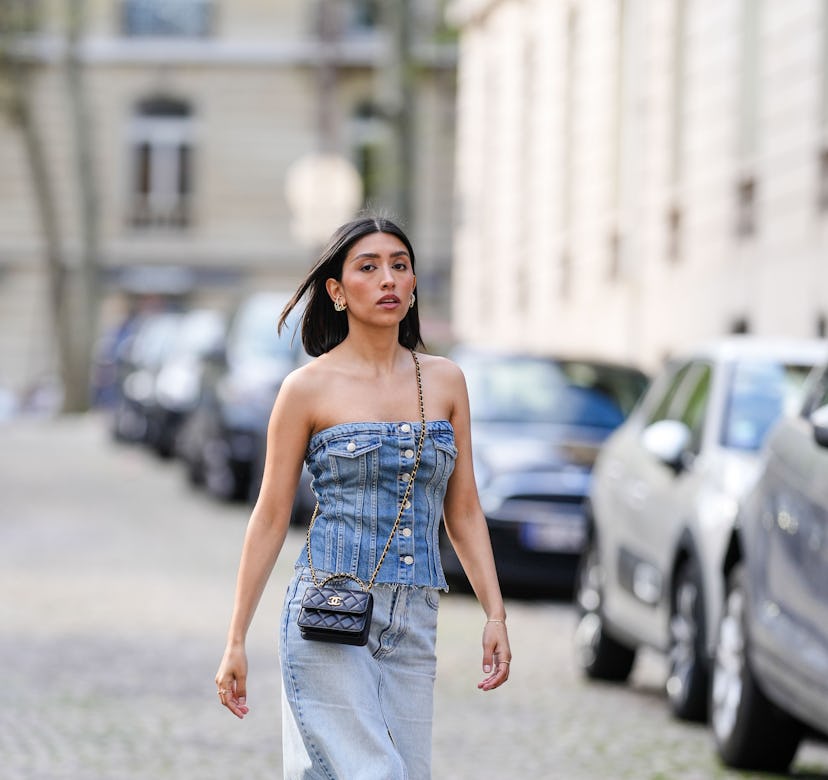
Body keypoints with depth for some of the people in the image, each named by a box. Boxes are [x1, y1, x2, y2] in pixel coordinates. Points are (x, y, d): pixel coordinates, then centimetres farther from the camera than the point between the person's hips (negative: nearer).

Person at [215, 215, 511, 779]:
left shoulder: (444, 381, 10)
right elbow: (271, 519, 2)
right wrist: (236, 641, 1)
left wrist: (495, 613, 3)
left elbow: (463, 511, 13)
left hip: (413, 626, 4)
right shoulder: (309, 388, -1)